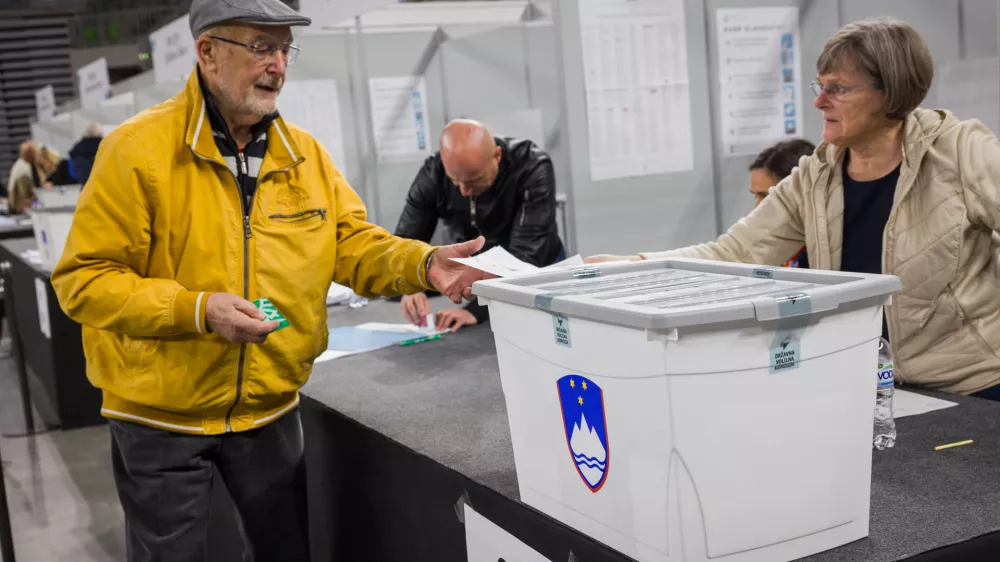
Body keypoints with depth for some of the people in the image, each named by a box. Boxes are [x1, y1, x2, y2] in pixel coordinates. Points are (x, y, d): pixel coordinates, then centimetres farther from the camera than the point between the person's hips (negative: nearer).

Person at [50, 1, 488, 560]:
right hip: (163, 415, -4)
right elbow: (84, 279, -15)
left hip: (271, 407, 4)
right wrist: (197, 310, -27)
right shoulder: (139, 148, -15)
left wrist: (422, 263, -19)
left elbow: (353, 242, 1)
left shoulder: (304, 152, 1)